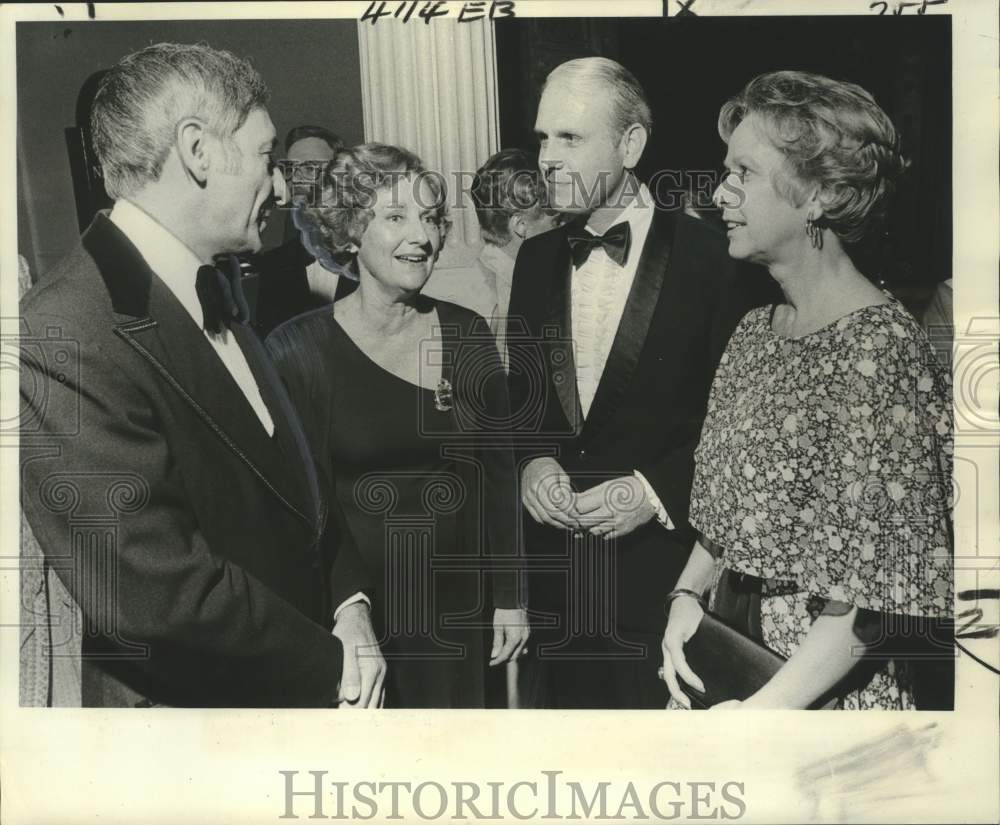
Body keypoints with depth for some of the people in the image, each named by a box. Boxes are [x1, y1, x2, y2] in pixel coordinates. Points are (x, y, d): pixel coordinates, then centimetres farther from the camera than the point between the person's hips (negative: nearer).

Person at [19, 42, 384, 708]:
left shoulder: (218, 292, 4)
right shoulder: (64, 341, -24)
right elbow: (156, 591, -27)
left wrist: (350, 603, -4)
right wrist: (333, 665, -16)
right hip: (195, 702, -8)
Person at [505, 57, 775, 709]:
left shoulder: (713, 258, -10)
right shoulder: (536, 259, 7)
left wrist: (655, 490, -17)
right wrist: (530, 463, -4)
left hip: (667, 574, -4)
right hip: (554, 575, 5)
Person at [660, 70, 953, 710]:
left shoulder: (880, 347, -19)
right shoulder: (754, 334, 4)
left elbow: (876, 591, -20)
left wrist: (763, 709, -20)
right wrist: (686, 594, -4)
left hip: (826, 688, -6)